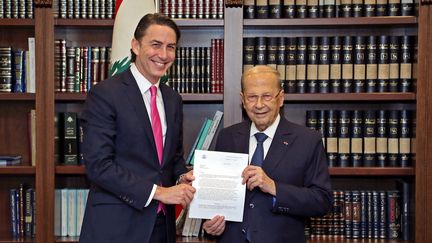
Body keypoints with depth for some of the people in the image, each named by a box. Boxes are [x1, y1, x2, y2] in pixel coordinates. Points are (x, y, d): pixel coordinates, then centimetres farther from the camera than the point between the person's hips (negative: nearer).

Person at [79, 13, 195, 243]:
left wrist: (182, 179, -3)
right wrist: (157, 191, -19)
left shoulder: (173, 99, 11)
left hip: (162, 224, 6)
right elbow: (98, 164, -17)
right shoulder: (105, 94, -10)